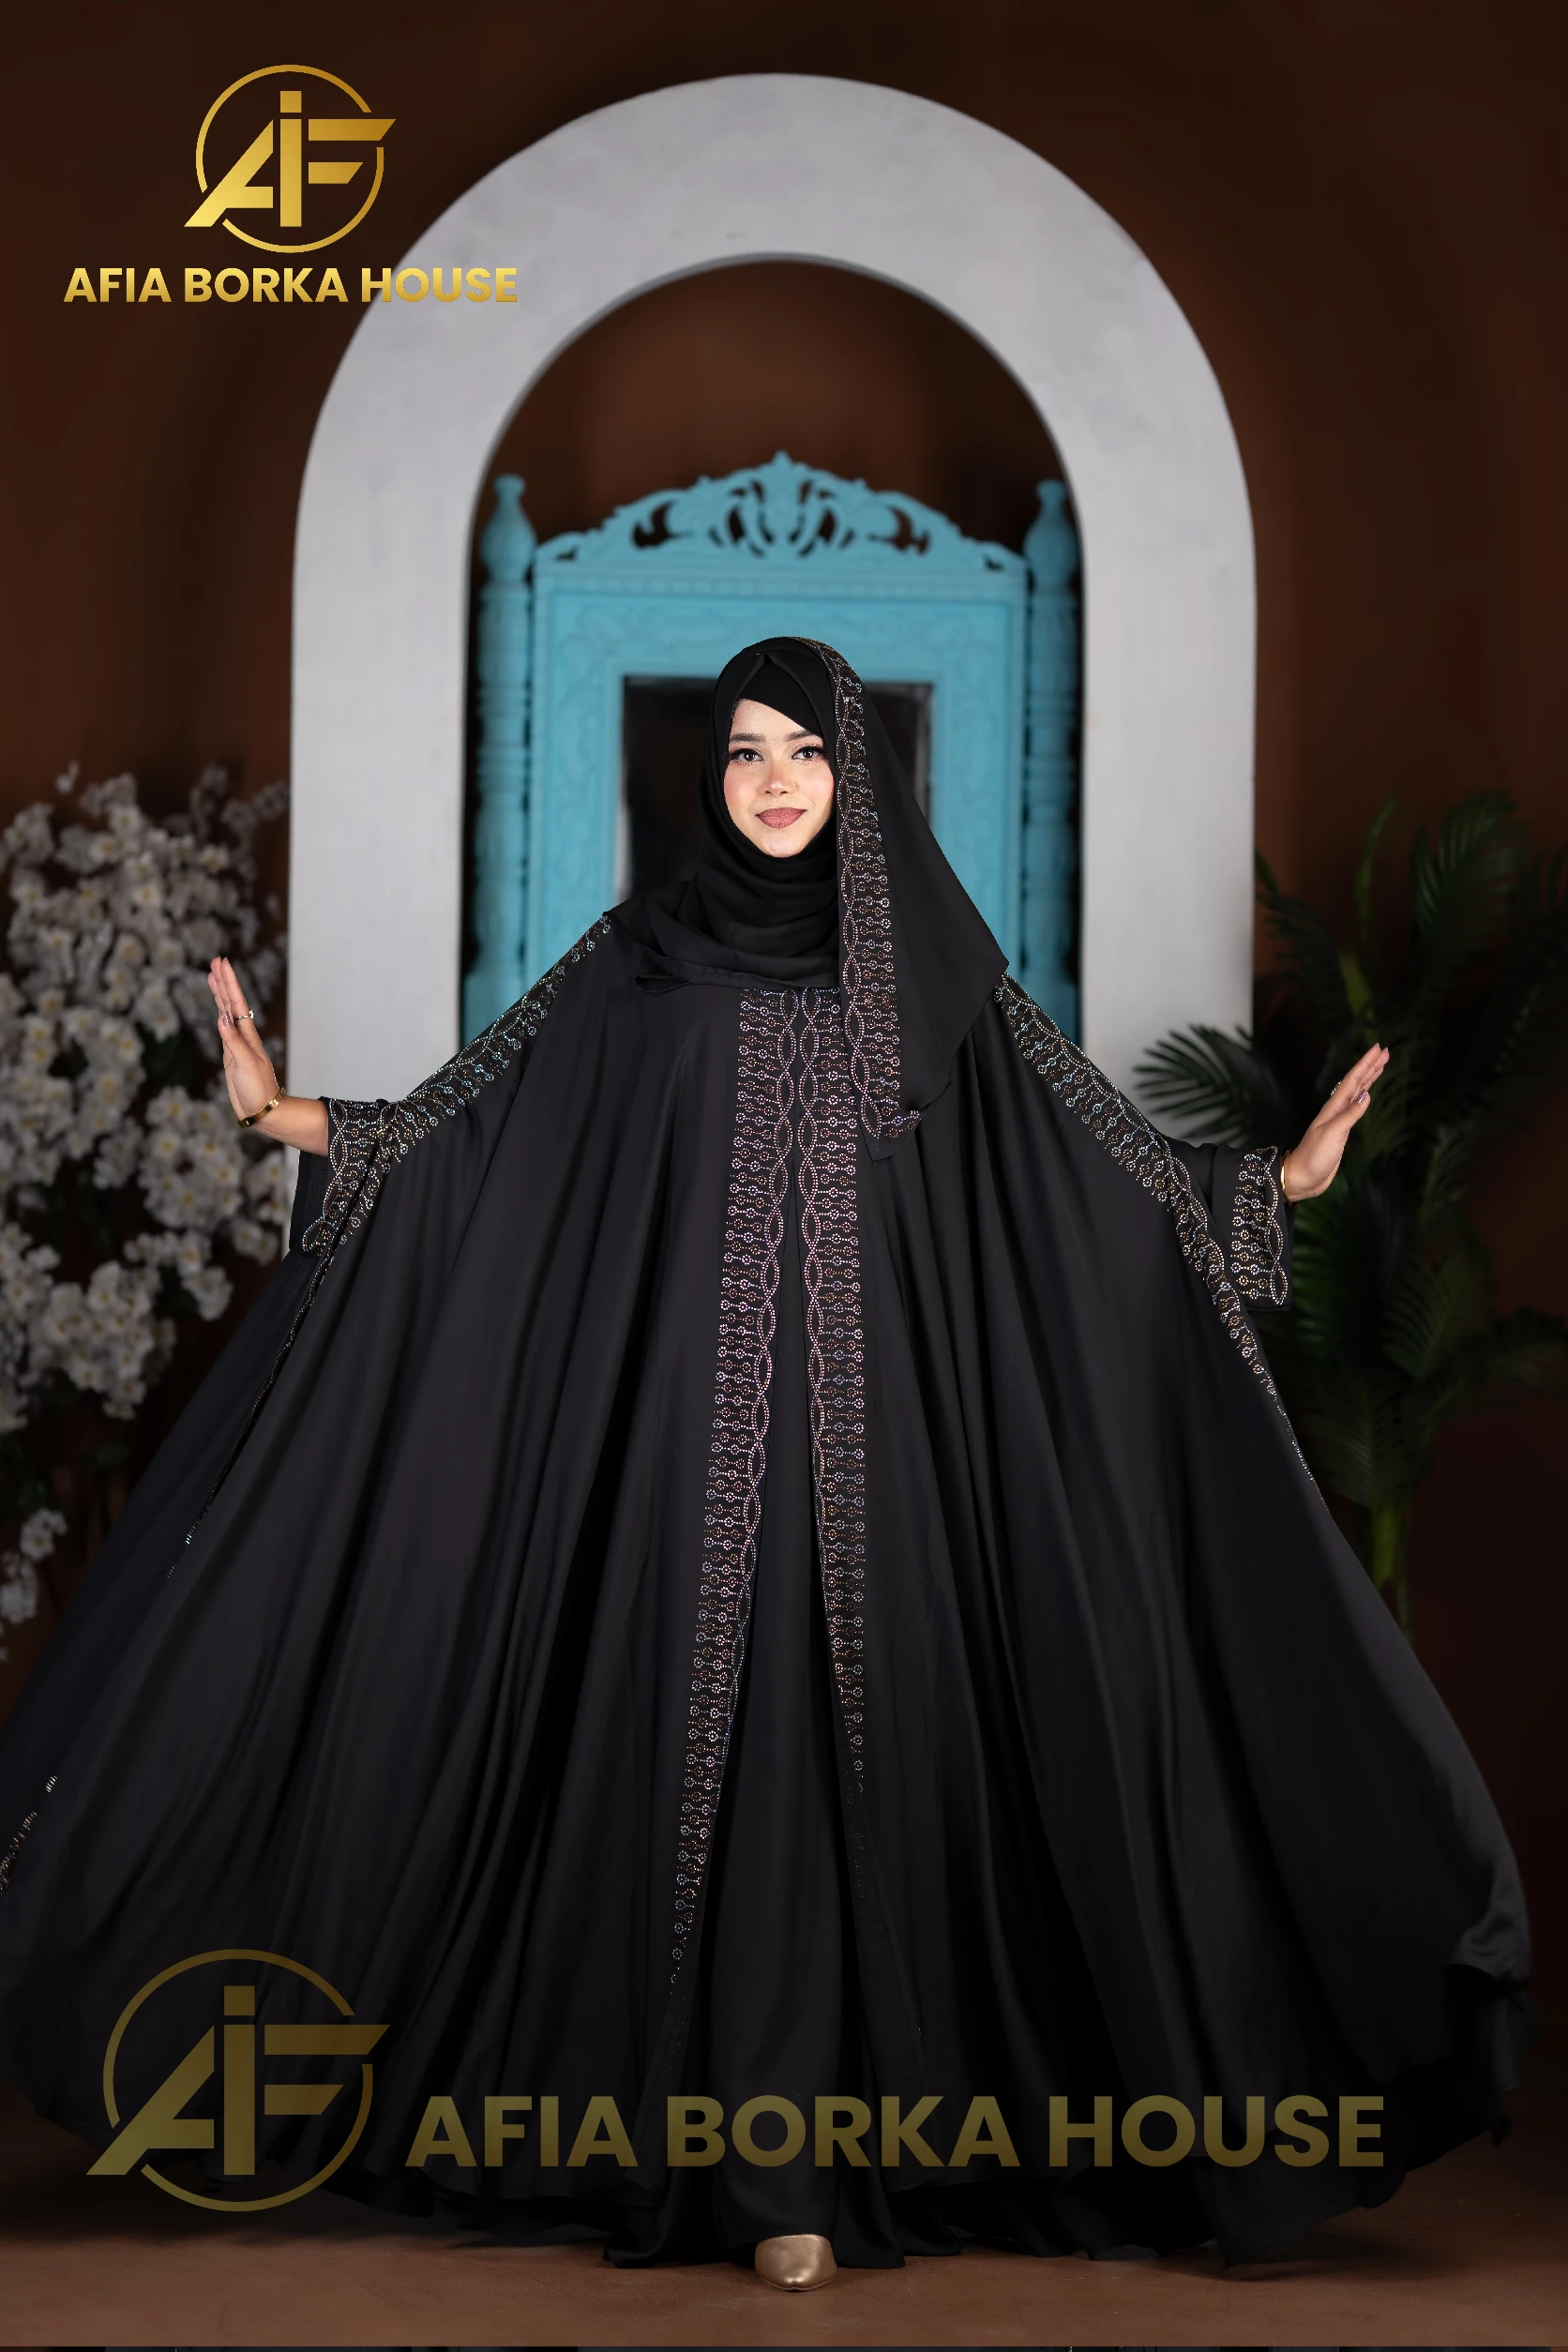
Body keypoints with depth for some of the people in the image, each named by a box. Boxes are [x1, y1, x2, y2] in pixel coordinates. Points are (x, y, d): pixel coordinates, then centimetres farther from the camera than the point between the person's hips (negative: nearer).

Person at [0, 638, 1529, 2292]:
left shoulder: (931, 965, 8)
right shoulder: (640, 960, 6)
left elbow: (1097, 1145, 7)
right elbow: (467, 1121, 1)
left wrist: (1277, 1181, -4)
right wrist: (290, 1117, -13)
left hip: (875, 1442, 1)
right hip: (695, 1434, -1)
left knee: (863, 1750, -2)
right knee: (718, 1751, -4)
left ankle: (835, 2144, 5)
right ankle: (760, 2157, 2)